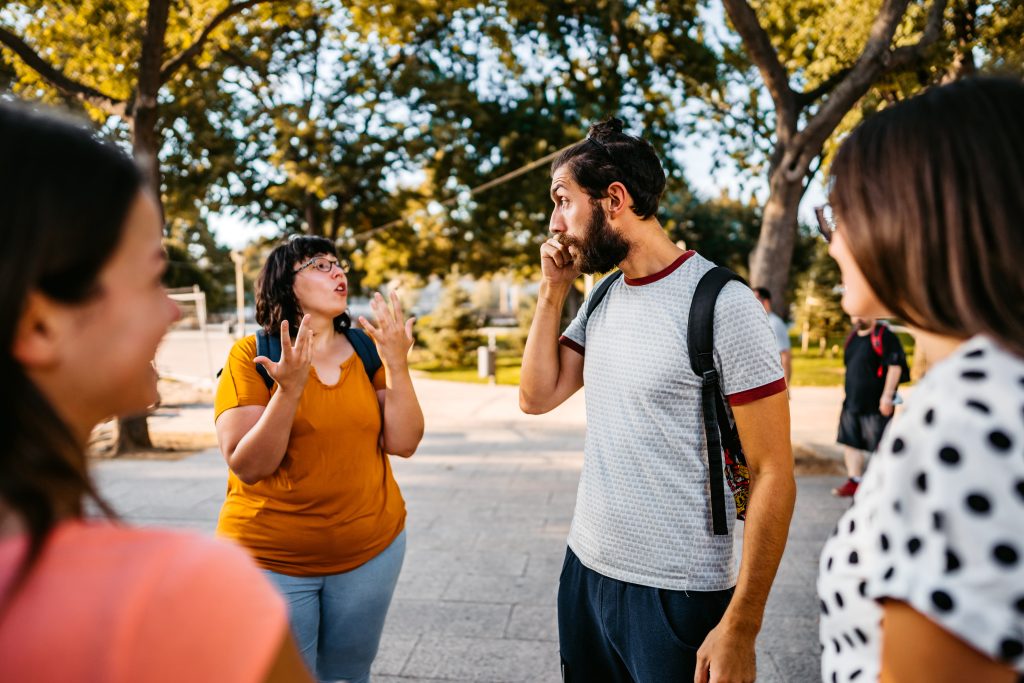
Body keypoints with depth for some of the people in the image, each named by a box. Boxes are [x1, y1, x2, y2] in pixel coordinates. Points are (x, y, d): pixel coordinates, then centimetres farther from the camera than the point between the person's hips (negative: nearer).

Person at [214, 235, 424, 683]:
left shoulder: (367, 349, 0)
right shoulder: (252, 354, -9)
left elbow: (403, 443, -6)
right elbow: (246, 466, -15)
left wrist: (396, 365, -17)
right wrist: (290, 389, -27)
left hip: (372, 549, 3)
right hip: (272, 560, -3)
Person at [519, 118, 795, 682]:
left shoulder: (722, 305, -17)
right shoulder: (601, 300, 5)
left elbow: (772, 473, -16)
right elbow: (537, 397, 3)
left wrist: (740, 628, -17)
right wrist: (553, 290, -3)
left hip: (677, 595, -6)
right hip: (584, 571, 7)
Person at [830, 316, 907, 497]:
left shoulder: (885, 336, -11)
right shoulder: (852, 337, 13)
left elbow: (895, 366, -17)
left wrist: (887, 396, -21)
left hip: (876, 405, -8)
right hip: (852, 402, 8)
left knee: (880, 446, 1)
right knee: (851, 443, 9)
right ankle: (854, 482, 18)